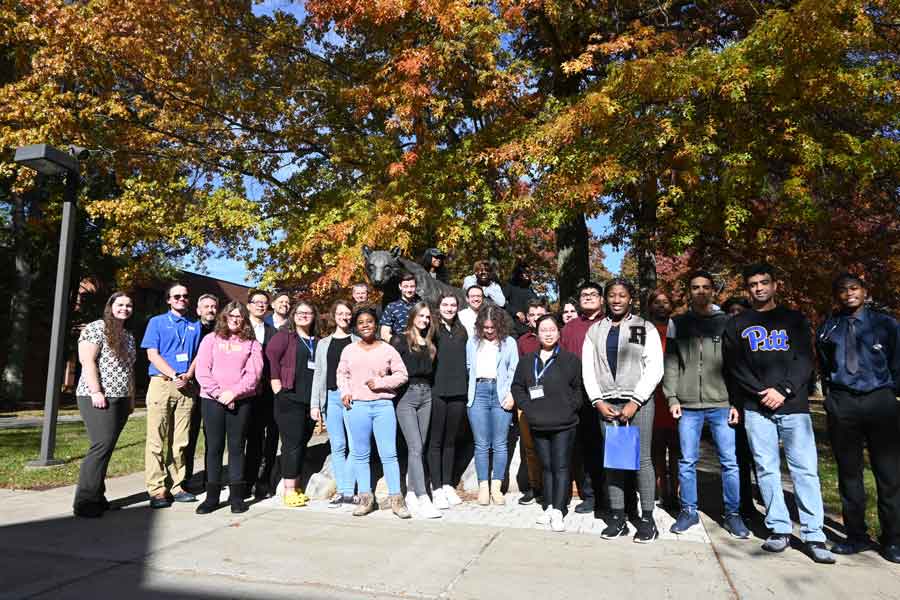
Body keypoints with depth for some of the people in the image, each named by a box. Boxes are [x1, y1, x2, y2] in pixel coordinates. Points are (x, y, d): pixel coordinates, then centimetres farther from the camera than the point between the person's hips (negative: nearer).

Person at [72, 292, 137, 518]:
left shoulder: (129, 336, 19)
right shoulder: (96, 328, -4)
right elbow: (87, 361, -12)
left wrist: (131, 398, 18)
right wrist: (96, 391, -19)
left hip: (120, 399, 8)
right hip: (99, 398, -7)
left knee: (106, 448, 8)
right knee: (102, 445, -14)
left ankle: (97, 497, 13)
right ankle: (84, 502, -8)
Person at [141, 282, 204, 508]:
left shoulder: (195, 326, 17)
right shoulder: (157, 322, 8)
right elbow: (152, 354, -1)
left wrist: (188, 376, -6)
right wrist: (175, 375, -11)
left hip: (186, 387, 3)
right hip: (161, 383, -3)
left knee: (180, 441, 5)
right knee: (157, 440, -5)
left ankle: (176, 486, 12)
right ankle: (157, 490, -2)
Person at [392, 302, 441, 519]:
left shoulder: (430, 344, 15)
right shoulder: (400, 340, -2)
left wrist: (428, 388, 5)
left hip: (425, 395, 6)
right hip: (406, 395, -5)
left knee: (418, 448, 8)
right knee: (415, 448, -11)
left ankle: (411, 494, 17)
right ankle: (423, 499, -14)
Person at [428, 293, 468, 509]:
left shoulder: (462, 331, 13)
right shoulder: (433, 330, -3)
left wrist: (465, 385, 11)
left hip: (458, 392, 5)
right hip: (437, 392, -5)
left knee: (450, 440, 12)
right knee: (436, 441, 1)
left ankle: (448, 485, 21)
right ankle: (437, 489, 7)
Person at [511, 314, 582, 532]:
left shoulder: (570, 360, -1)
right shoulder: (527, 360, 9)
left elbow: (579, 388, 0)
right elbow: (517, 387, 12)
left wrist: (570, 408, -10)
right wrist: (527, 408, 0)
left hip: (563, 424, -4)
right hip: (538, 424, 4)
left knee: (561, 467, -3)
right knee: (546, 467, 13)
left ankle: (558, 511, 1)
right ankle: (548, 507, 21)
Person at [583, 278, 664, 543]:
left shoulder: (645, 328, 4)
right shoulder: (595, 330, 11)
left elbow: (655, 368, -3)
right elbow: (588, 369, 9)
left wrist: (635, 402, -10)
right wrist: (598, 401, -3)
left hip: (639, 401, -3)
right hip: (606, 403, 3)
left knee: (642, 460, -1)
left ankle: (647, 519, 9)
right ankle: (617, 518, 12)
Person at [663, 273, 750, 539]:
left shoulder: (726, 322, 7)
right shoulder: (678, 324, 9)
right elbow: (671, 364, 6)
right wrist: (672, 398, -2)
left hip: (721, 403, 0)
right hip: (688, 405, 1)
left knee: (729, 461, 3)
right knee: (687, 461, 5)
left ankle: (732, 513, 16)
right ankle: (688, 511, 18)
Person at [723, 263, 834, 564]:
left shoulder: (794, 319, 13)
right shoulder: (737, 325, 12)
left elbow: (805, 361, 4)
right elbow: (734, 366, 3)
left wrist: (783, 390, -10)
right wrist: (762, 392, -9)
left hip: (793, 405, 0)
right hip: (756, 407, 0)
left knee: (805, 469, -3)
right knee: (766, 468, 2)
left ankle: (814, 536, 3)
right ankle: (780, 529, 10)